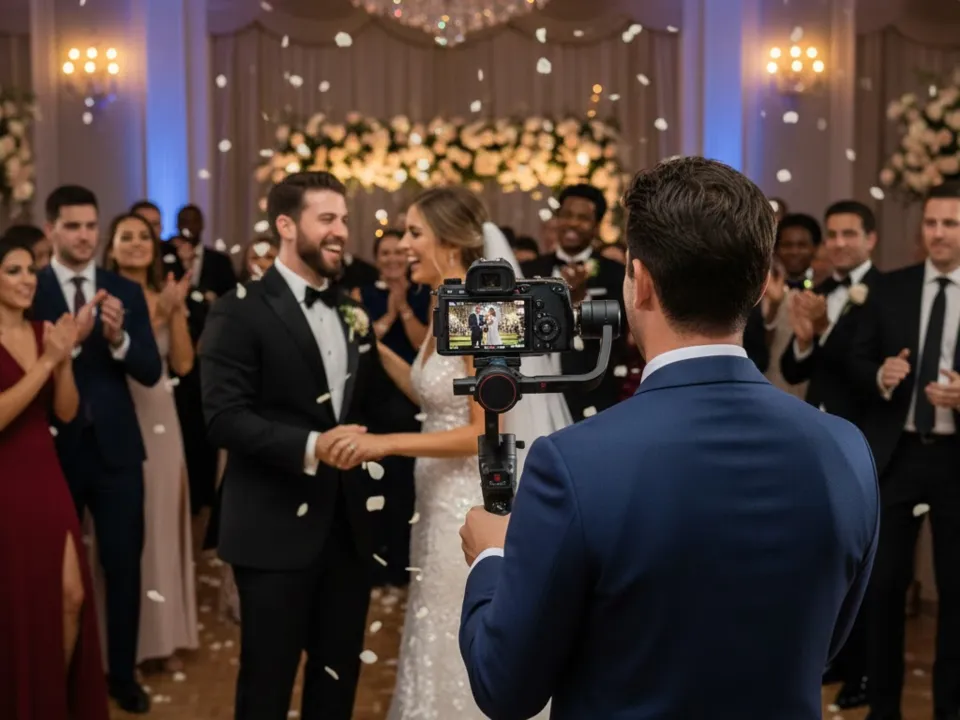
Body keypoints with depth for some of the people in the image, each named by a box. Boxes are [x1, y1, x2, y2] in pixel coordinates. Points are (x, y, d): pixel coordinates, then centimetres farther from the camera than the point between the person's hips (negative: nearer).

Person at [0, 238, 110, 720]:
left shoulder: (43, 332, 7)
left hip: (47, 481, 6)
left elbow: (66, 411, 1)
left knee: (71, 598, 6)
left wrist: (64, 356, -13)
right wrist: (46, 361, -23)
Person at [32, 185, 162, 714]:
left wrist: (118, 338, -22)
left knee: (124, 566, 8)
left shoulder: (125, 291, 3)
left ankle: (123, 674, 23)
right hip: (54, 450, -2)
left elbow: (151, 372, -4)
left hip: (115, 448, 2)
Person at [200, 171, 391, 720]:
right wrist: (309, 446, -27)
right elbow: (224, 417, -18)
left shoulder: (353, 312, 12)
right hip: (276, 528, -6)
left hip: (349, 523, 6)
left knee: (340, 675, 16)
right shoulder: (242, 310, -9)